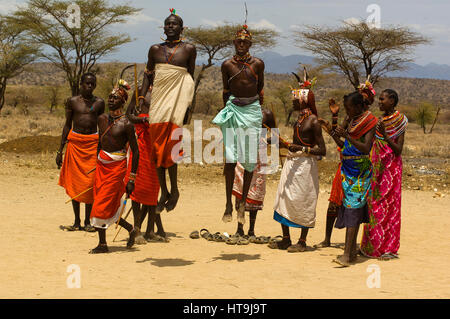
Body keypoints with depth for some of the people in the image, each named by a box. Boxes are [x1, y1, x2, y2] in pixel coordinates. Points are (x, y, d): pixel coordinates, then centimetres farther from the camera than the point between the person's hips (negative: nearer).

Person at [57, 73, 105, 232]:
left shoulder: (99, 103, 7)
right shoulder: (72, 101, 5)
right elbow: (67, 125, 9)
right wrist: (60, 150, 5)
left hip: (93, 143, 0)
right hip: (75, 142, 0)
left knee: (90, 182, -5)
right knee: (74, 182, 0)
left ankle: (87, 221, 4)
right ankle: (77, 221, 8)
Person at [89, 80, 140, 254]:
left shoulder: (126, 124, -11)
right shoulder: (102, 119, 8)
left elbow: (135, 151, -9)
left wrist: (131, 179, -11)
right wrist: (96, 164, 21)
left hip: (117, 167, -7)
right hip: (102, 165, 7)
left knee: (102, 205, -8)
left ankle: (102, 244, 3)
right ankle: (131, 229, 28)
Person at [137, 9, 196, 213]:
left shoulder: (189, 49, 4)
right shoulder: (155, 49, 10)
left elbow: (190, 79, 7)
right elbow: (148, 75, 14)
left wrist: (188, 106, 3)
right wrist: (141, 99, 4)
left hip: (176, 98, -3)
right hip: (158, 97, 3)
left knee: (169, 146, -12)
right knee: (157, 145, 1)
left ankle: (174, 190, 3)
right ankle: (164, 192, 11)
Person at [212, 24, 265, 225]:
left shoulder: (258, 64, 4)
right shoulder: (227, 65, 4)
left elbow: (260, 89, 14)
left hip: (252, 110, 1)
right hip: (233, 110, -1)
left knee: (250, 158, -1)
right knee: (230, 157, -9)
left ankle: (242, 202, 11)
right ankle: (228, 204, -3)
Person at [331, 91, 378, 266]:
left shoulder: (370, 122, -10)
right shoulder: (352, 121, 15)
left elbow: (366, 148, -20)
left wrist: (347, 136, -26)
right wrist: (332, 132, 7)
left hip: (360, 172, -8)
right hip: (347, 169, 8)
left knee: (353, 208, -13)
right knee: (349, 208, 9)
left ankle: (347, 254, -17)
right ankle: (352, 251, 15)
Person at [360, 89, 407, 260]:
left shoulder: (400, 122, -8)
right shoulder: (380, 120, 12)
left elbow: (398, 150, -14)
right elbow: (371, 145, 17)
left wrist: (385, 136, -27)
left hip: (391, 168, -7)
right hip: (376, 169, 7)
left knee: (389, 206, -4)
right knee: (374, 205, 7)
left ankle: (389, 248, 2)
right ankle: (373, 245, 14)